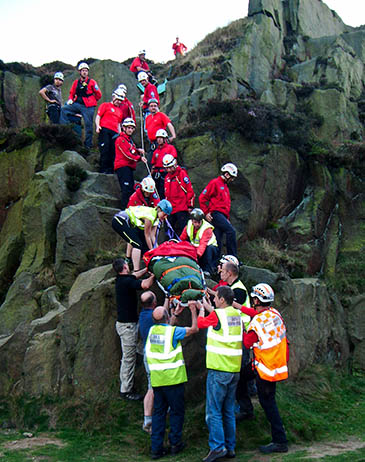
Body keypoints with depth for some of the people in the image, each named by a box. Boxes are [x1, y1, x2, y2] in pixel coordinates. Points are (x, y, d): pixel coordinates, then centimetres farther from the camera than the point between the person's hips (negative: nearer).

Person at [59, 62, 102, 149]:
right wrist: (70, 99, 3)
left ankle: (88, 145, 3)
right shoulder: (76, 82, 11)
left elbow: (98, 94, 5)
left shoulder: (91, 82, 0)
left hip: (88, 107, -4)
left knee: (88, 124, -5)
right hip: (77, 104, 4)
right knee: (63, 109, -13)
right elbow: (72, 93, 21)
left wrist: (92, 101, 10)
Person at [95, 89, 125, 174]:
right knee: (105, 149, -12)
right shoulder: (105, 105, 10)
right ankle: (103, 170, -10)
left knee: (113, 152, -2)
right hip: (105, 129, -5)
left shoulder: (120, 111, 26)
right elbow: (98, 116, 3)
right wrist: (97, 126, -14)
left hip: (114, 132, 5)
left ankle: (110, 170, 1)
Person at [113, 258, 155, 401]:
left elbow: (135, 276, 28)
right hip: (127, 324, -10)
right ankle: (126, 390, 5)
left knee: (127, 357, 16)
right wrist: (153, 276, -15)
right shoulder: (127, 281, -20)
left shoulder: (120, 279, 8)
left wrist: (147, 269, 23)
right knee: (129, 358, -2)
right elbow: (145, 285, -33)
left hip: (123, 323, 10)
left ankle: (125, 387, 23)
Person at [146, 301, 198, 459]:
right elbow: (194, 329, -3)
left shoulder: (152, 330, 3)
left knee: (158, 412, 11)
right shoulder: (173, 331, -14)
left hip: (156, 379, 5)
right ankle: (175, 443, 19)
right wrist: (193, 310, 5)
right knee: (177, 411, 11)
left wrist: (175, 314, 30)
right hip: (173, 378, -5)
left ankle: (156, 447, 11)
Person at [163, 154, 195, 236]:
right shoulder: (167, 177, 16)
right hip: (171, 209, 7)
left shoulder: (182, 173, -6)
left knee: (181, 231, -9)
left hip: (182, 209, -7)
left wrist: (190, 206, -11)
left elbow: (190, 190, -9)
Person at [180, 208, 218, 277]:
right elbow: (181, 239, -4)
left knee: (210, 248, -37)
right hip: (194, 248, 4)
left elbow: (203, 244, -39)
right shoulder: (188, 226, -8)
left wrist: (198, 254, -55)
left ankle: (207, 270, -31)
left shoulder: (207, 229, -25)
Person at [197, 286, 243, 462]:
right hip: (235, 370, 7)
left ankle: (218, 447, -5)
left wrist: (201, 310, 25)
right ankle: (230, 447, 18)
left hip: (219, 370, -7)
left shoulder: (217, 315, -12)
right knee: (228, 411, 14)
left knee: (213, 411, -2)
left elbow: (201, 323, 6)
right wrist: (209, 307, 32)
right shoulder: (236, 314, 7)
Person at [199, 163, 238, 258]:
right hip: (216, 214, -9)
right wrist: (206, 212, -9)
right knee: (231, 231, -21)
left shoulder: (225, 186, 26)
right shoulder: (215, 183, -2)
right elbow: (202, 198, -7)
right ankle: (233, 258, -20)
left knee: (218, 240, 6)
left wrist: (227, 218, 22)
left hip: (222, 216, 9)